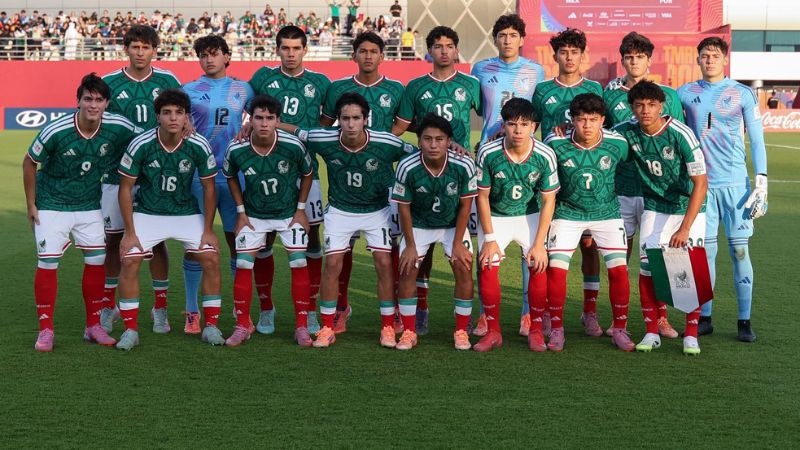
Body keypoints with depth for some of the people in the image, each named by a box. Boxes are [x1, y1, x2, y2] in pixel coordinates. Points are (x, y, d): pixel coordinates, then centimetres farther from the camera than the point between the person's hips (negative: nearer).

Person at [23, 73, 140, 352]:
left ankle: (93, 326, 15)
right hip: (51, 205, -3)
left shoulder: (119, 128, -17)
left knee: (97, 260, 2)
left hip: (90, 205, 3)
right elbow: (29, 162, -7)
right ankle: (45, 330, 4)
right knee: (48, 263, -7)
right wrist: (31, 205, -4)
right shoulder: (56, 131, -23)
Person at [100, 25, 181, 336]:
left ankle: (161, 308, 14)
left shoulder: (168, 81, 2)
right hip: (117, 172, 0)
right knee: (113, 239, 5)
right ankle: (108, 305, 19)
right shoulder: (109, 83, 1)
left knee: (157, 239, 3)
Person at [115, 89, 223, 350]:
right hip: (146, 213, -1)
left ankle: (211, 326, 4)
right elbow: (125, 187, -9)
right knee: (129, 261, -16)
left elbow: (209, 187, -3)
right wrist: (130, 232, -11)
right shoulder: (140, 145, -19)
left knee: (211, 260, -11)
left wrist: (208, 230, -4)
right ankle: (130, 330, -2)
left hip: (187, 213, 1)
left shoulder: (199, 146, -15)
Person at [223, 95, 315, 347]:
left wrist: (301, 209, -4)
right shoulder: (236, 150, -20)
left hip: (289, 213, -1)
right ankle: (242, 326, 8)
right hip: (253, 215, 1)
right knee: (243, 265, -5)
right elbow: (230, 176, 3)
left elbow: (307, 174, -3)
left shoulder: (293, 146, -22)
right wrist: (241, 211, -1)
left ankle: (301, 326, 4)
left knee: (299, 263, -7)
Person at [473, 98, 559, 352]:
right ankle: (493, 332, -1)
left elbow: (548, 201, -11)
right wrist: (489, 238, -13)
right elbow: (482, 196, -11)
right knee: (487, 267, -15)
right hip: (495, 216, 0)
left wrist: (539, 244, -14)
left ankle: (536, 330, 2)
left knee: (538, 267, -16)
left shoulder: (545, 155, -21)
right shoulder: (488, 153, -22)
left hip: (531, 215, 0)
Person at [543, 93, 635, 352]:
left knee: (619, 270, -7)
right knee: (556, 269, -11)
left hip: (607, 212, 1)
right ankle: (556, 329, 6)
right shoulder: (556, 144, -17)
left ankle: (620, 329, 10)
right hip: (568, 213, -1)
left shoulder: (618, 143, -14)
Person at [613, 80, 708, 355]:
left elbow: (700, 183, -21)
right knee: (647, 265, -6)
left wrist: (685, 227, -25)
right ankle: (652, 332, 6)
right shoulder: (628, 132, -12)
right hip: (654, 207, 3)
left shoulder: (681, 134, -24)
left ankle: (691, 334, 6)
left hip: (689, 208, -3)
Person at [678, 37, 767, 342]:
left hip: (735, 183, -1)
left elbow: (757, 141, 3)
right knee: (704, 250, 3)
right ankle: (704, 319, 12)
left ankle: (745, 321, 4)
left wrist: (761, 182, -5)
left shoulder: (742, 94, 3)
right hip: (700, 184, 2)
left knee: (740, 250, -2)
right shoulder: (685, 94, 8)